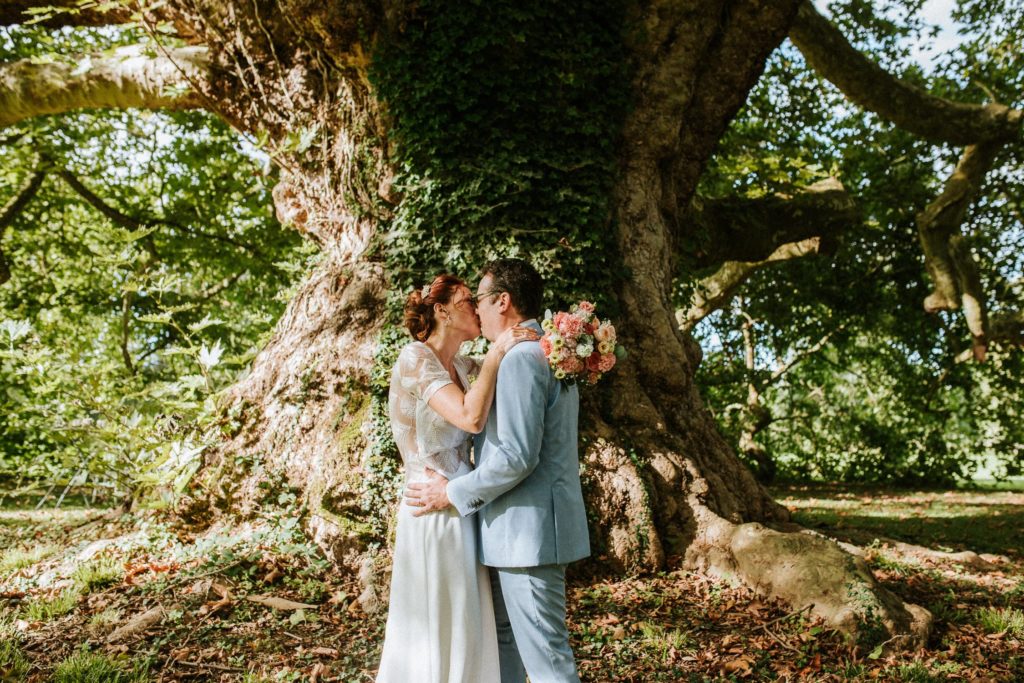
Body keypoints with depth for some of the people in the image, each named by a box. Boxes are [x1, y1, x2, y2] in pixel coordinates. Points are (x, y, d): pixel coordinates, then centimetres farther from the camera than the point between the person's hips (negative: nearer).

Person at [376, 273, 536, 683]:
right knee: (435, 635, 3)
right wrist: (497, 351, -16)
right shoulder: (416, 358, -13)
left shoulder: (461, 367, 11)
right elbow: (471, 417, -25)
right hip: (435, 512, -8)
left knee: (467, 631, 14)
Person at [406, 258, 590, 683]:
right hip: (517, 530, 11)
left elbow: (516, 455, -23)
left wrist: (453, 493, -12)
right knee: (503, 639, 19)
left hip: (528, 529, -11)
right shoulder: (547, 352, 16)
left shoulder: (520, 357, -17)